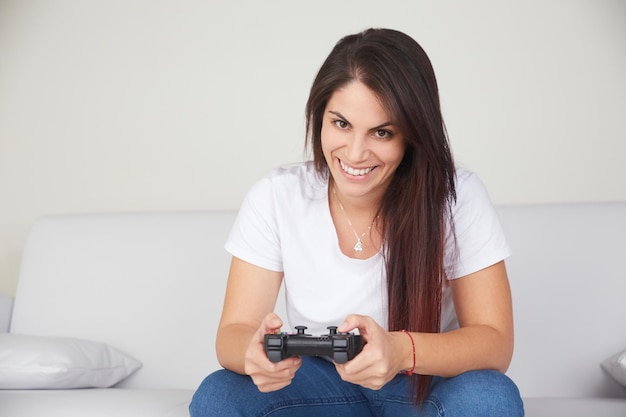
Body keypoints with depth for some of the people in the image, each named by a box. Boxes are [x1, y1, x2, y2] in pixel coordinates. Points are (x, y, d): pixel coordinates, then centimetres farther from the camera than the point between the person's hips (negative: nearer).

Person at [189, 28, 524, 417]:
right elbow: (233, 333, -12)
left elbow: (495, 341, -19)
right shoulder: (276, 198, -12)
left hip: (430, 383, -1)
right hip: (321, 383, 2)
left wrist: (401, 351, -40)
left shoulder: (458, 197, -17)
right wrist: (256, 348, -39)